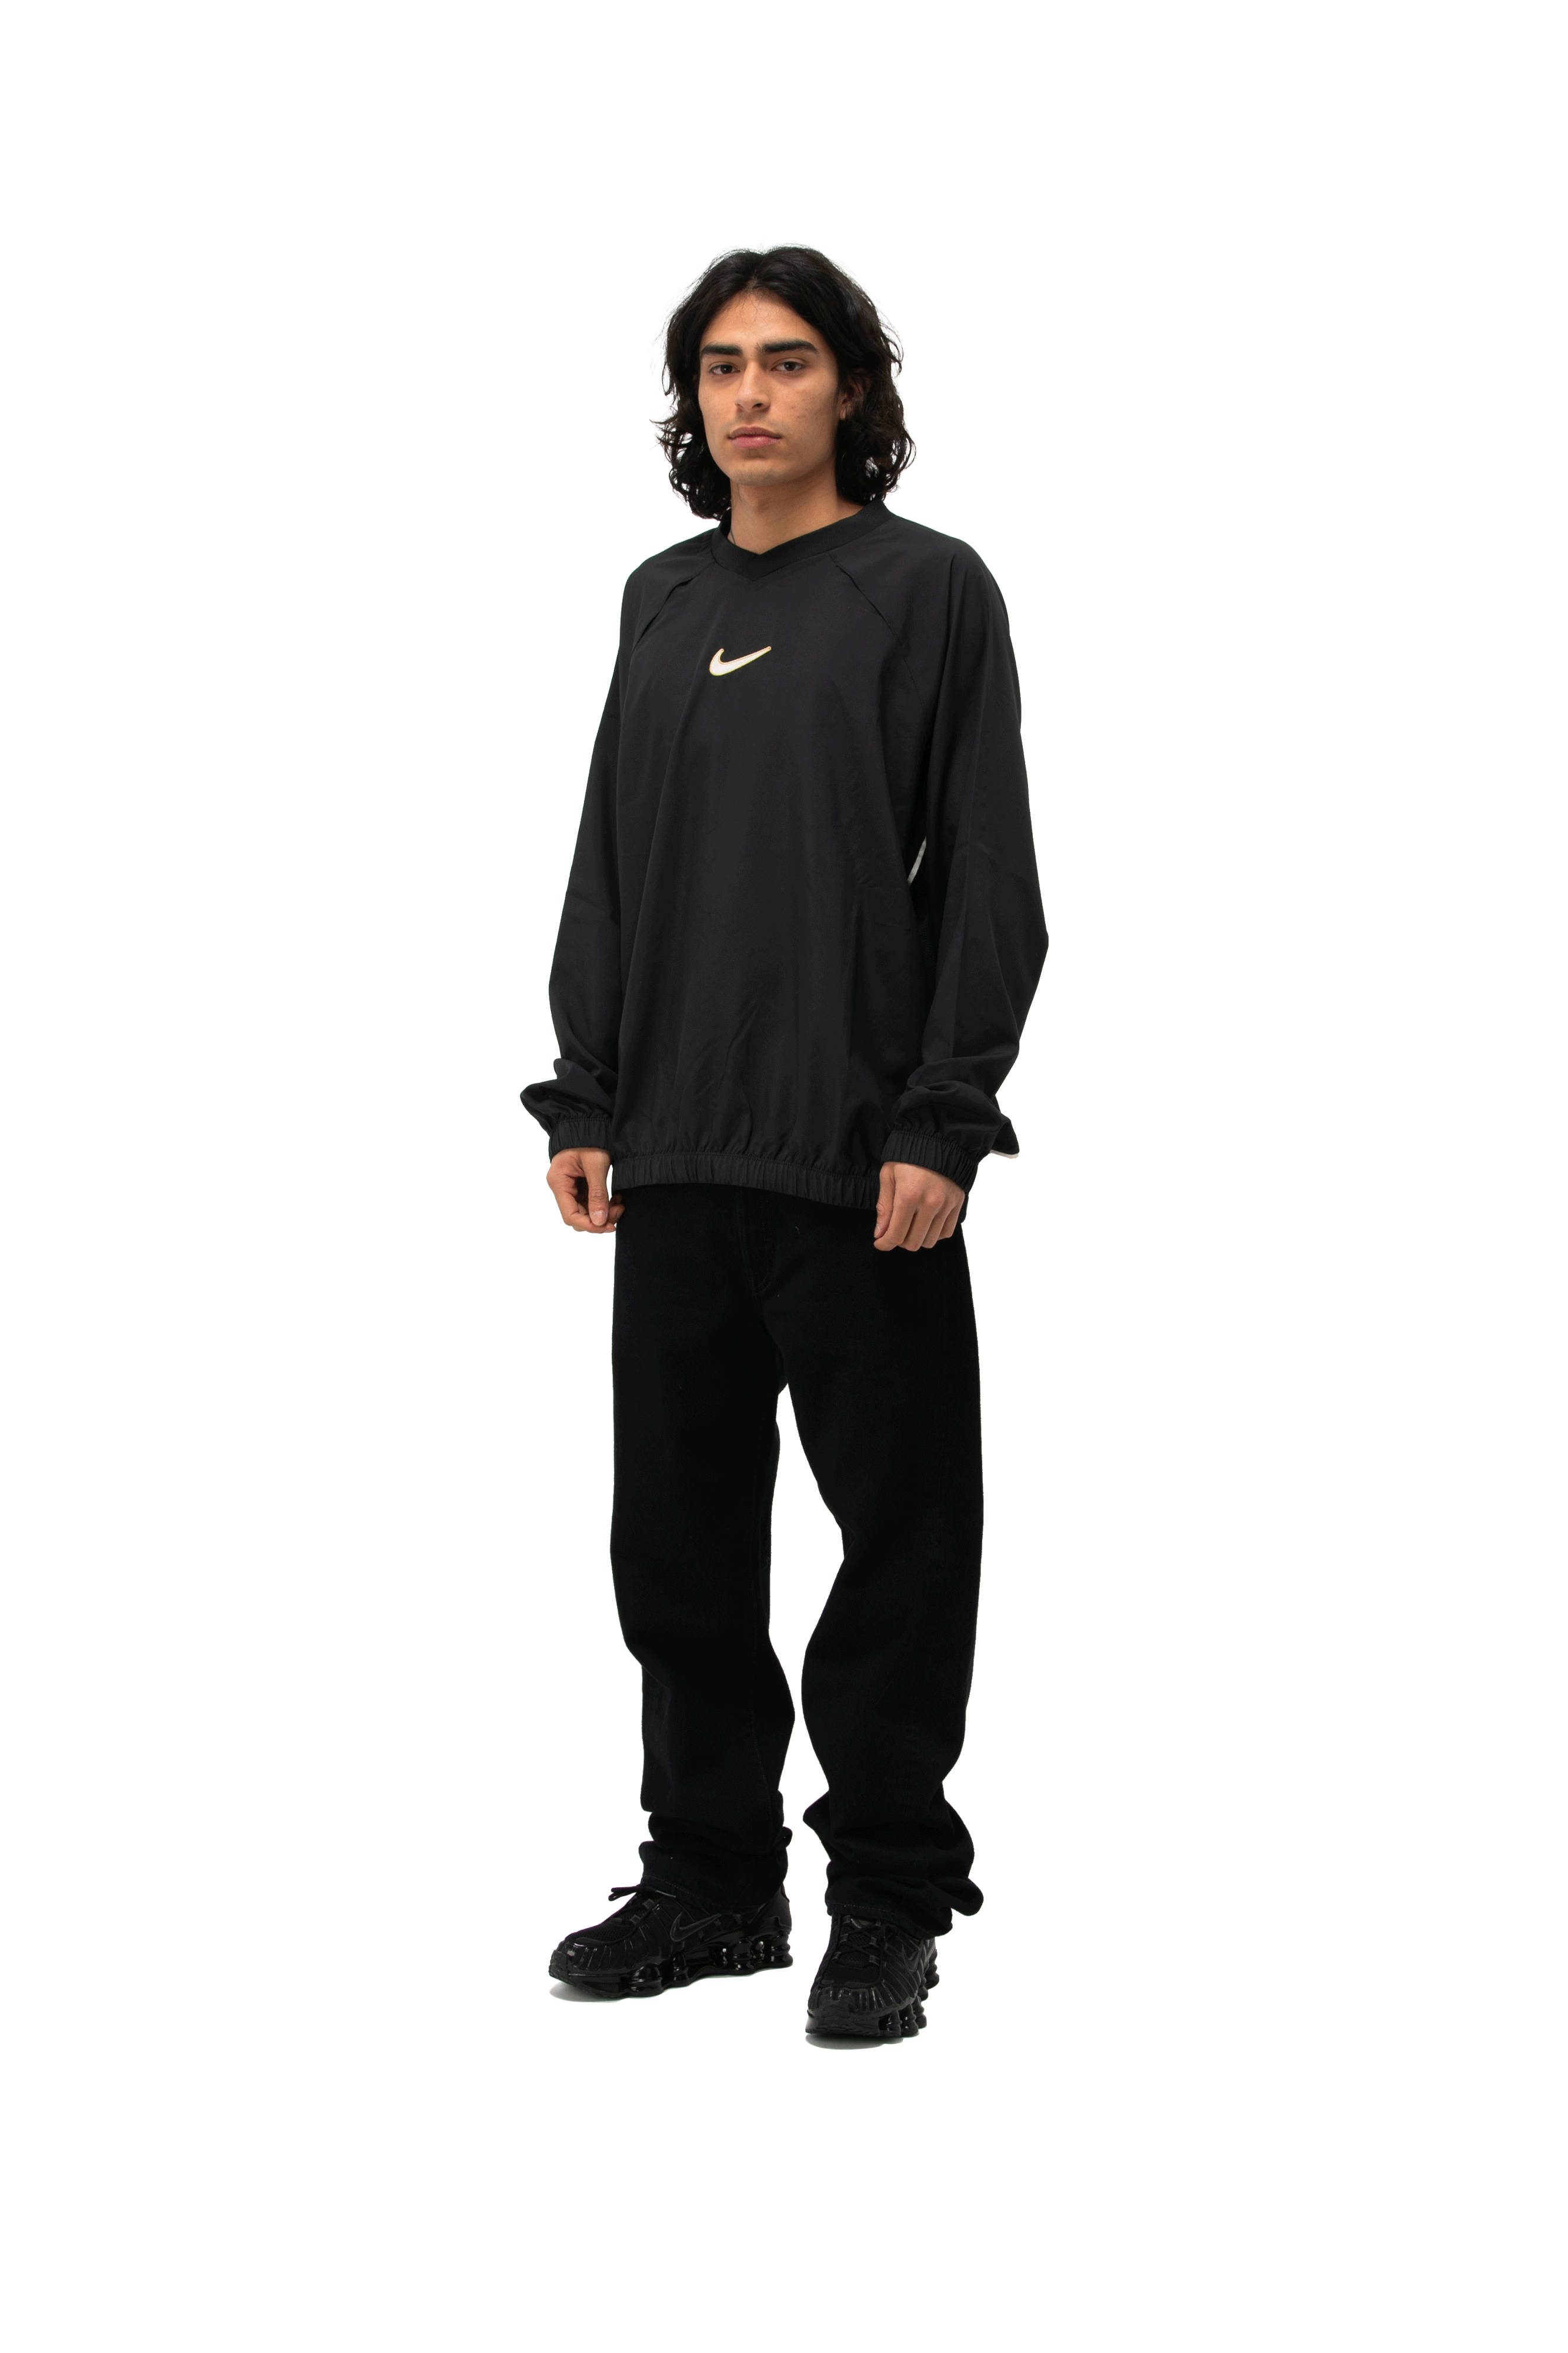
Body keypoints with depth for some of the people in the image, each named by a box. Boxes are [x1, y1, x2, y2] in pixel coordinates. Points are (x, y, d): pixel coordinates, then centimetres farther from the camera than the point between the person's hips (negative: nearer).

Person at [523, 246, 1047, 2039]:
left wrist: (942, 1124, -13)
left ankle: (891, 1898, 13)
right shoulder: (662, 600, 14)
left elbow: (988, 878, -7)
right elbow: (609, 865, 16)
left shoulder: (930, 590, -2)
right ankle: (711, 1875, 22)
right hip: (675, 1155, 5)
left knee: (897, 1536, 2)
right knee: (678, 1535, 9)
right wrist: (585, 1103, 8)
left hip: (861, 1164, -5)